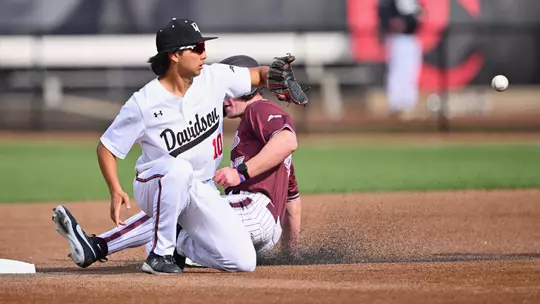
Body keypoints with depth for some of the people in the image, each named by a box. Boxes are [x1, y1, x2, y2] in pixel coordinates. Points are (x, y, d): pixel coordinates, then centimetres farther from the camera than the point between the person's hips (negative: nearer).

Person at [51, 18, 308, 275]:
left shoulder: (214, 78, -7)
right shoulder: (143, 103, -19)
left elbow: (256, 75, 6)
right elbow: (106, 147, -11)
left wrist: (276, 74, -19)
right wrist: (116, 192, -25)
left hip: (200, 192, 5)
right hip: (153, 185, -5)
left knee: (244, 262, -11)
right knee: (178, 169, -43)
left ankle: (180, 242, 16)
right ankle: (160, 253, -26)